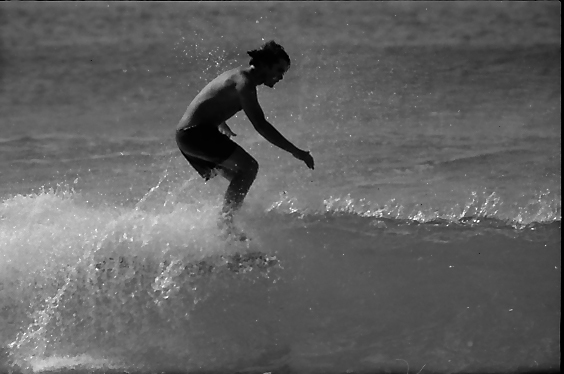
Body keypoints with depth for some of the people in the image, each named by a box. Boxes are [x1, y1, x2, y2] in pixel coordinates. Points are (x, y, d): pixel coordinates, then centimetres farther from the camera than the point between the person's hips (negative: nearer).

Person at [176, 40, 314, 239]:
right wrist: (295, 152, -21)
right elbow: (260, 125, -22)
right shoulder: (244, 82, -14)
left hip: (185, 135, 10)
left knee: (238, 178, 17)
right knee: (249, 167, -15)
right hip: (197, 133, -10)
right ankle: (225, 222, -18)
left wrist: (224, 129, 40)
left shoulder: (236, 75, 18)